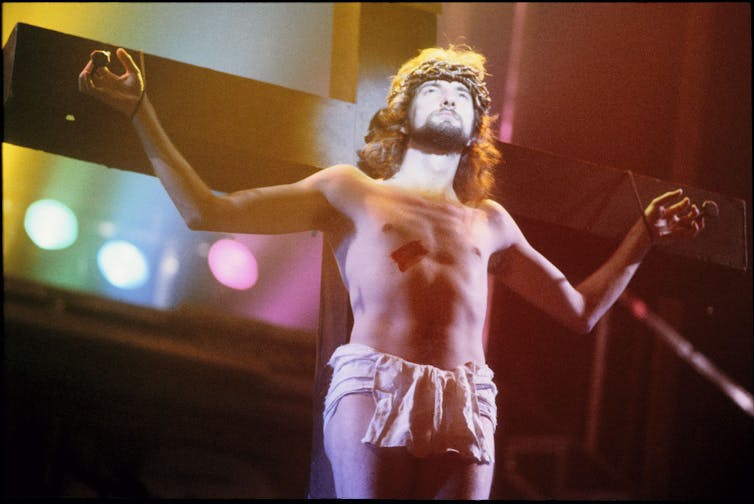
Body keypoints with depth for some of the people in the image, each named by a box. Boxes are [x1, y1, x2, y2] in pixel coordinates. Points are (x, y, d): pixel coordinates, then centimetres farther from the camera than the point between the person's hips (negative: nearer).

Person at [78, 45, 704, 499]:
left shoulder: (489, 222, 29)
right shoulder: (351, 191, 21)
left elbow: (580, 310, 34)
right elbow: (207, 211, 14)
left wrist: (643, 237, 25)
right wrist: (140, 110, 11)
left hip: (467, 407, 3)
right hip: (373, 391, -3)